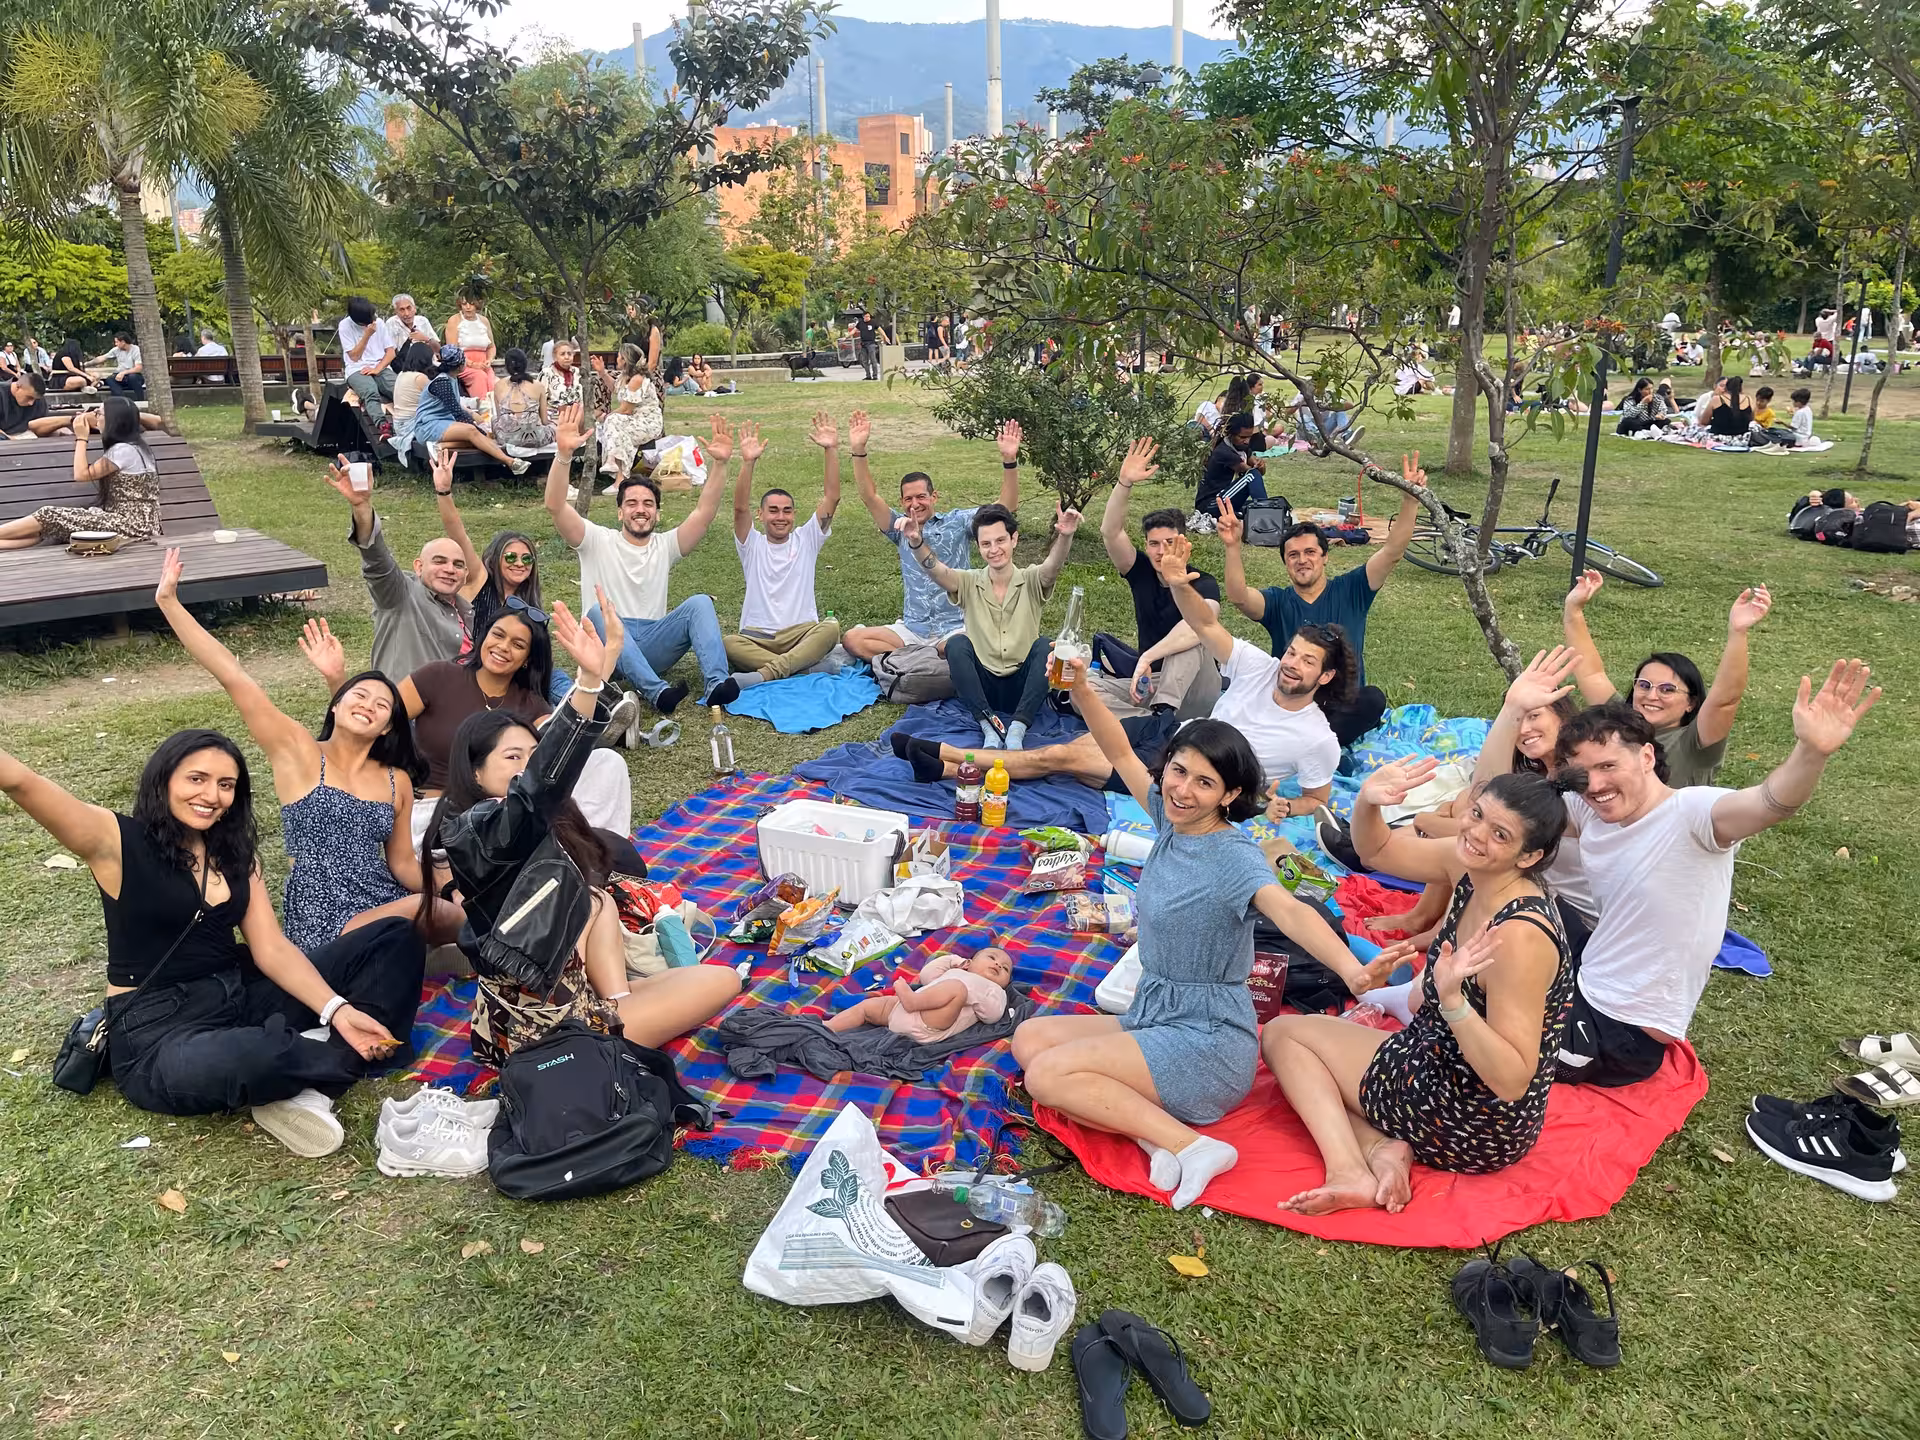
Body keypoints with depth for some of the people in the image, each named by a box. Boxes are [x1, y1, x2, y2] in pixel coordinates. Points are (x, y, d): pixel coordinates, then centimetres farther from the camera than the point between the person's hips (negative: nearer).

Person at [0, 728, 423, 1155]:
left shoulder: (236, 853, 10)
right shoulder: (117, 840, -6)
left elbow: (272, 949, 2)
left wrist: (337, 1009, -13)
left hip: (241, 997, 7)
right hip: (156, 1028, -7)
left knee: (395, 939, -6)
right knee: (249, 1056, -44)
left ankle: (305, 1088, -22)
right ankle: (351, 1057, -9)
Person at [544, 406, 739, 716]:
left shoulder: (665, 546, 17)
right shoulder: (597, 541, 10)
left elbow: (704, 511, 2)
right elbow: (556, 506, -7)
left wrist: (719, 463, -13)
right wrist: (564, 454, -22)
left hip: (653, 644, 2)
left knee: (700, 602, -21)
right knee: (599, 613, -35)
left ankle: (715, 684, -41)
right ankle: (656, 691, -51)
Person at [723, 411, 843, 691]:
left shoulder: (806, 540, 13)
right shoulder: (752, 545, 11)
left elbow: (831, 499, 2)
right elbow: (740, 507, -8)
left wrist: (831, 450, -10)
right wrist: (747, 462, -21)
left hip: (802, 634, 1)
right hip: (757, 637, 0)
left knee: (831, 628, -34)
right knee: (726, 644, -34)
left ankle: (766, 673, -42)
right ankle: (806, 667, -35)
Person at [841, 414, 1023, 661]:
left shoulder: (957, 522, 6)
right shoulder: (901, 529, 15)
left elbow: (1006, 508, -6)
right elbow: (869, 496, 3)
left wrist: (1009, 461, -20)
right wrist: (858, 451, -9)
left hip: (954, 628, -3)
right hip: (911, 629, 3)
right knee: (852, 639, -21)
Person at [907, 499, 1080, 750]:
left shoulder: (1031, 582, 1)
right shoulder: (969, 584, 3)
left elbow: (1052, 565, -22)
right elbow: (936, 570, -17)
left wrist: (1065, 536, -45)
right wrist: (916, 542, -38)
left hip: (1022, 689, -1)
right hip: (980, 689, 1)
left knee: (1042, 646, -27)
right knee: (956, 643, -25)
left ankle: (1017, 729, -35)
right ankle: (990, 726, -32)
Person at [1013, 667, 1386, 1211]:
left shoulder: (1234, 856, -20)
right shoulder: (1172, 819, 2)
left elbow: (1291, 912, -39)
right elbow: (1120, 753, 10)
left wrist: (1356, 973, -57)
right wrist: (1079, 688, -5)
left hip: (1207, 1043, -9)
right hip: (1154, 1021, 9)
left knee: (1048, 1075, -19)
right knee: (1029, 1039, 0)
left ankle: (1189, 1145, -17)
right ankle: (1156, 1131, -11)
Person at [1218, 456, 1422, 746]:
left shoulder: (1350, 590, 7)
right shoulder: (1277, 601, 5)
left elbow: (1392, 552, -5)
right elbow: (1238, 598, -17)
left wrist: (1410, 501, -19)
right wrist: (1233, 547, -32)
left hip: (1344, 708, 1)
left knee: (1374, 698, -33)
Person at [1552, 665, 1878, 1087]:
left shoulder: (1689, 813, -23)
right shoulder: (1590, 811, -3)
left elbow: (1769, 804, -43)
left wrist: (1812, 752, -65)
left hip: (1628, 1033, -7)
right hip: (1584, 991, 7)